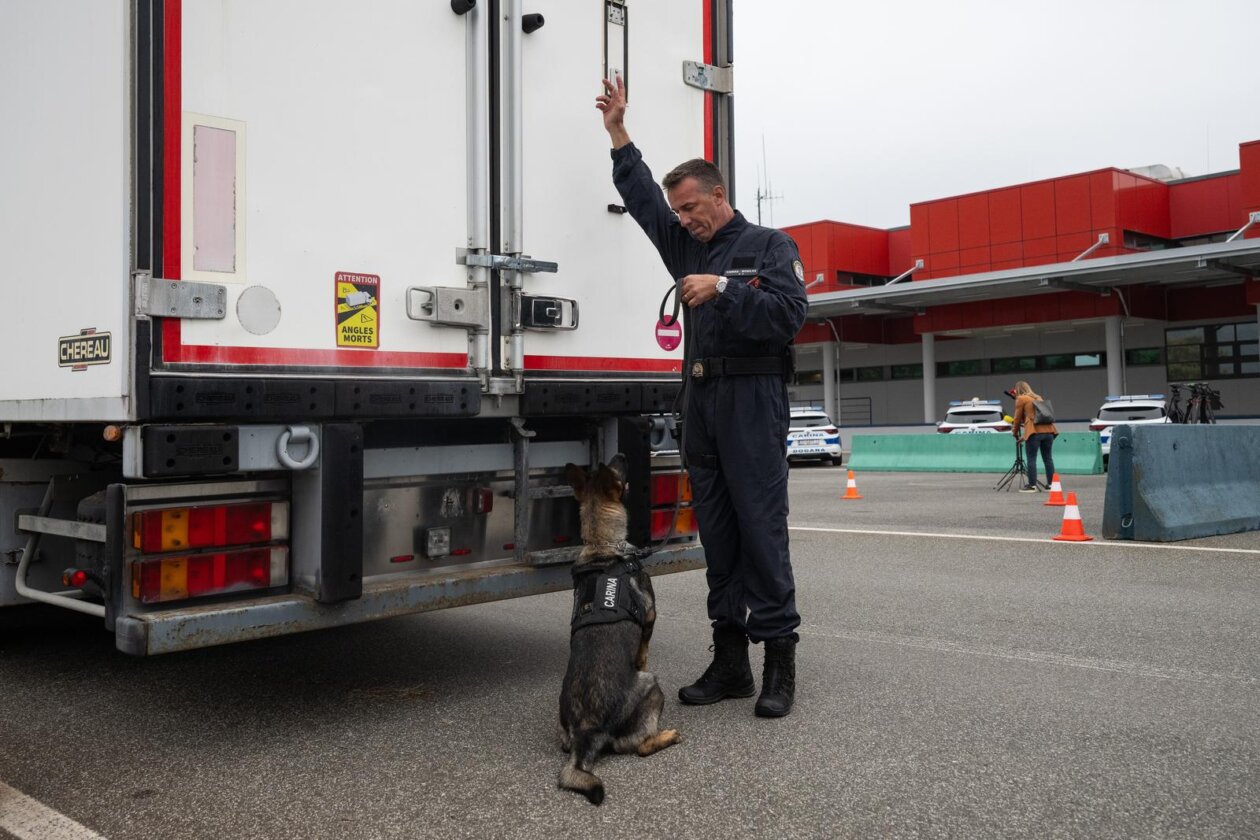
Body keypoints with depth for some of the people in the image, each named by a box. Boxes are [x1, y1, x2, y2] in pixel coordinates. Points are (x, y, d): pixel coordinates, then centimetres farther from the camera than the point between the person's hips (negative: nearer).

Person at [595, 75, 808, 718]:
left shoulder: (770, 246, 3)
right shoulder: (687, 247, 20)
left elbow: (788, 314, -11)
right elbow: (641, 195, 22)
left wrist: (723, 289, -15)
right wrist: (616, 130, 18)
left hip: (752, 399, -6)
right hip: (701, 400, 6)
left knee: (761, 527, -9)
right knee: (716, 532, 6)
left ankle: (779, 659, -2)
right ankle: (729, 660, 12)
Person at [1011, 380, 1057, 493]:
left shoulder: (1021, 399, 6)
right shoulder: (1038, 398, 24)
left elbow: (1018, 418, 8)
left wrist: (1015, 433, 21)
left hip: (1034, 431, -6)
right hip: (1048, 430, 6)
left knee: (1031, 459, -5)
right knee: (1048, 458, 8)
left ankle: (1032, 485, -8)